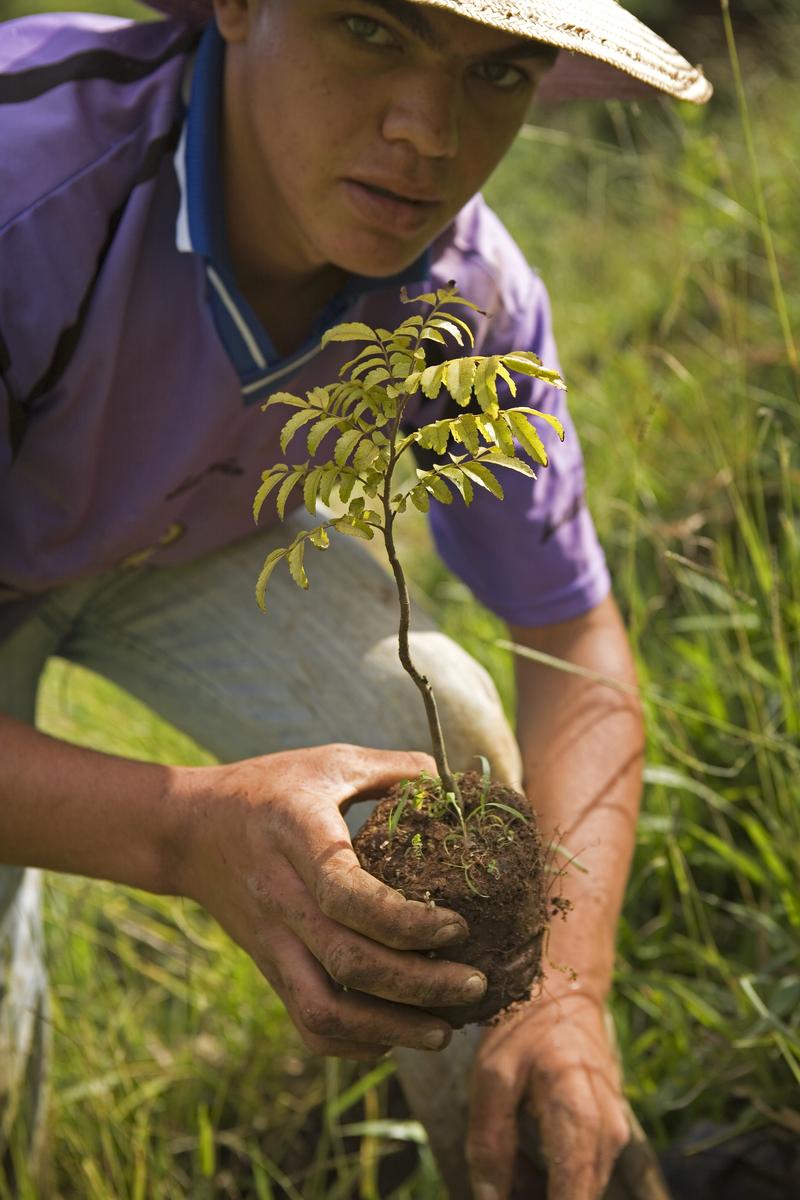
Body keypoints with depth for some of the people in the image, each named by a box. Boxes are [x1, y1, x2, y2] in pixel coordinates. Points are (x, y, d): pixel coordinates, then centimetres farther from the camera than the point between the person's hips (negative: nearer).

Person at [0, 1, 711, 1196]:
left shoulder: (472, 292, -25)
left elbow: (575, 636, -14)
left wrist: (571, 985, -29)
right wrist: (192, 833, -58)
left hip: (194, 535, 3)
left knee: (449, 743, -18)